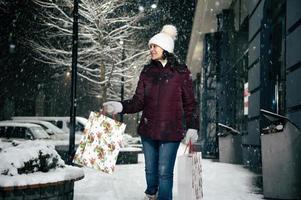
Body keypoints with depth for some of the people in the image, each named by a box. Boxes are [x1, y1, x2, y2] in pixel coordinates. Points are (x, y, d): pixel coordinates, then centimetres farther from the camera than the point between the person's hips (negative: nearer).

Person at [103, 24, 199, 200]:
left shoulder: (181, 72, -3)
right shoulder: (147, 71, 5)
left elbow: (189, 103, 2)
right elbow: (138, 102, 2)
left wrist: (192, 127, -3)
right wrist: (120, 106, -15)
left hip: (171, 131, -3)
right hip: (148, 130, 4)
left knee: (165, 172, -4)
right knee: (150, 170, 16)